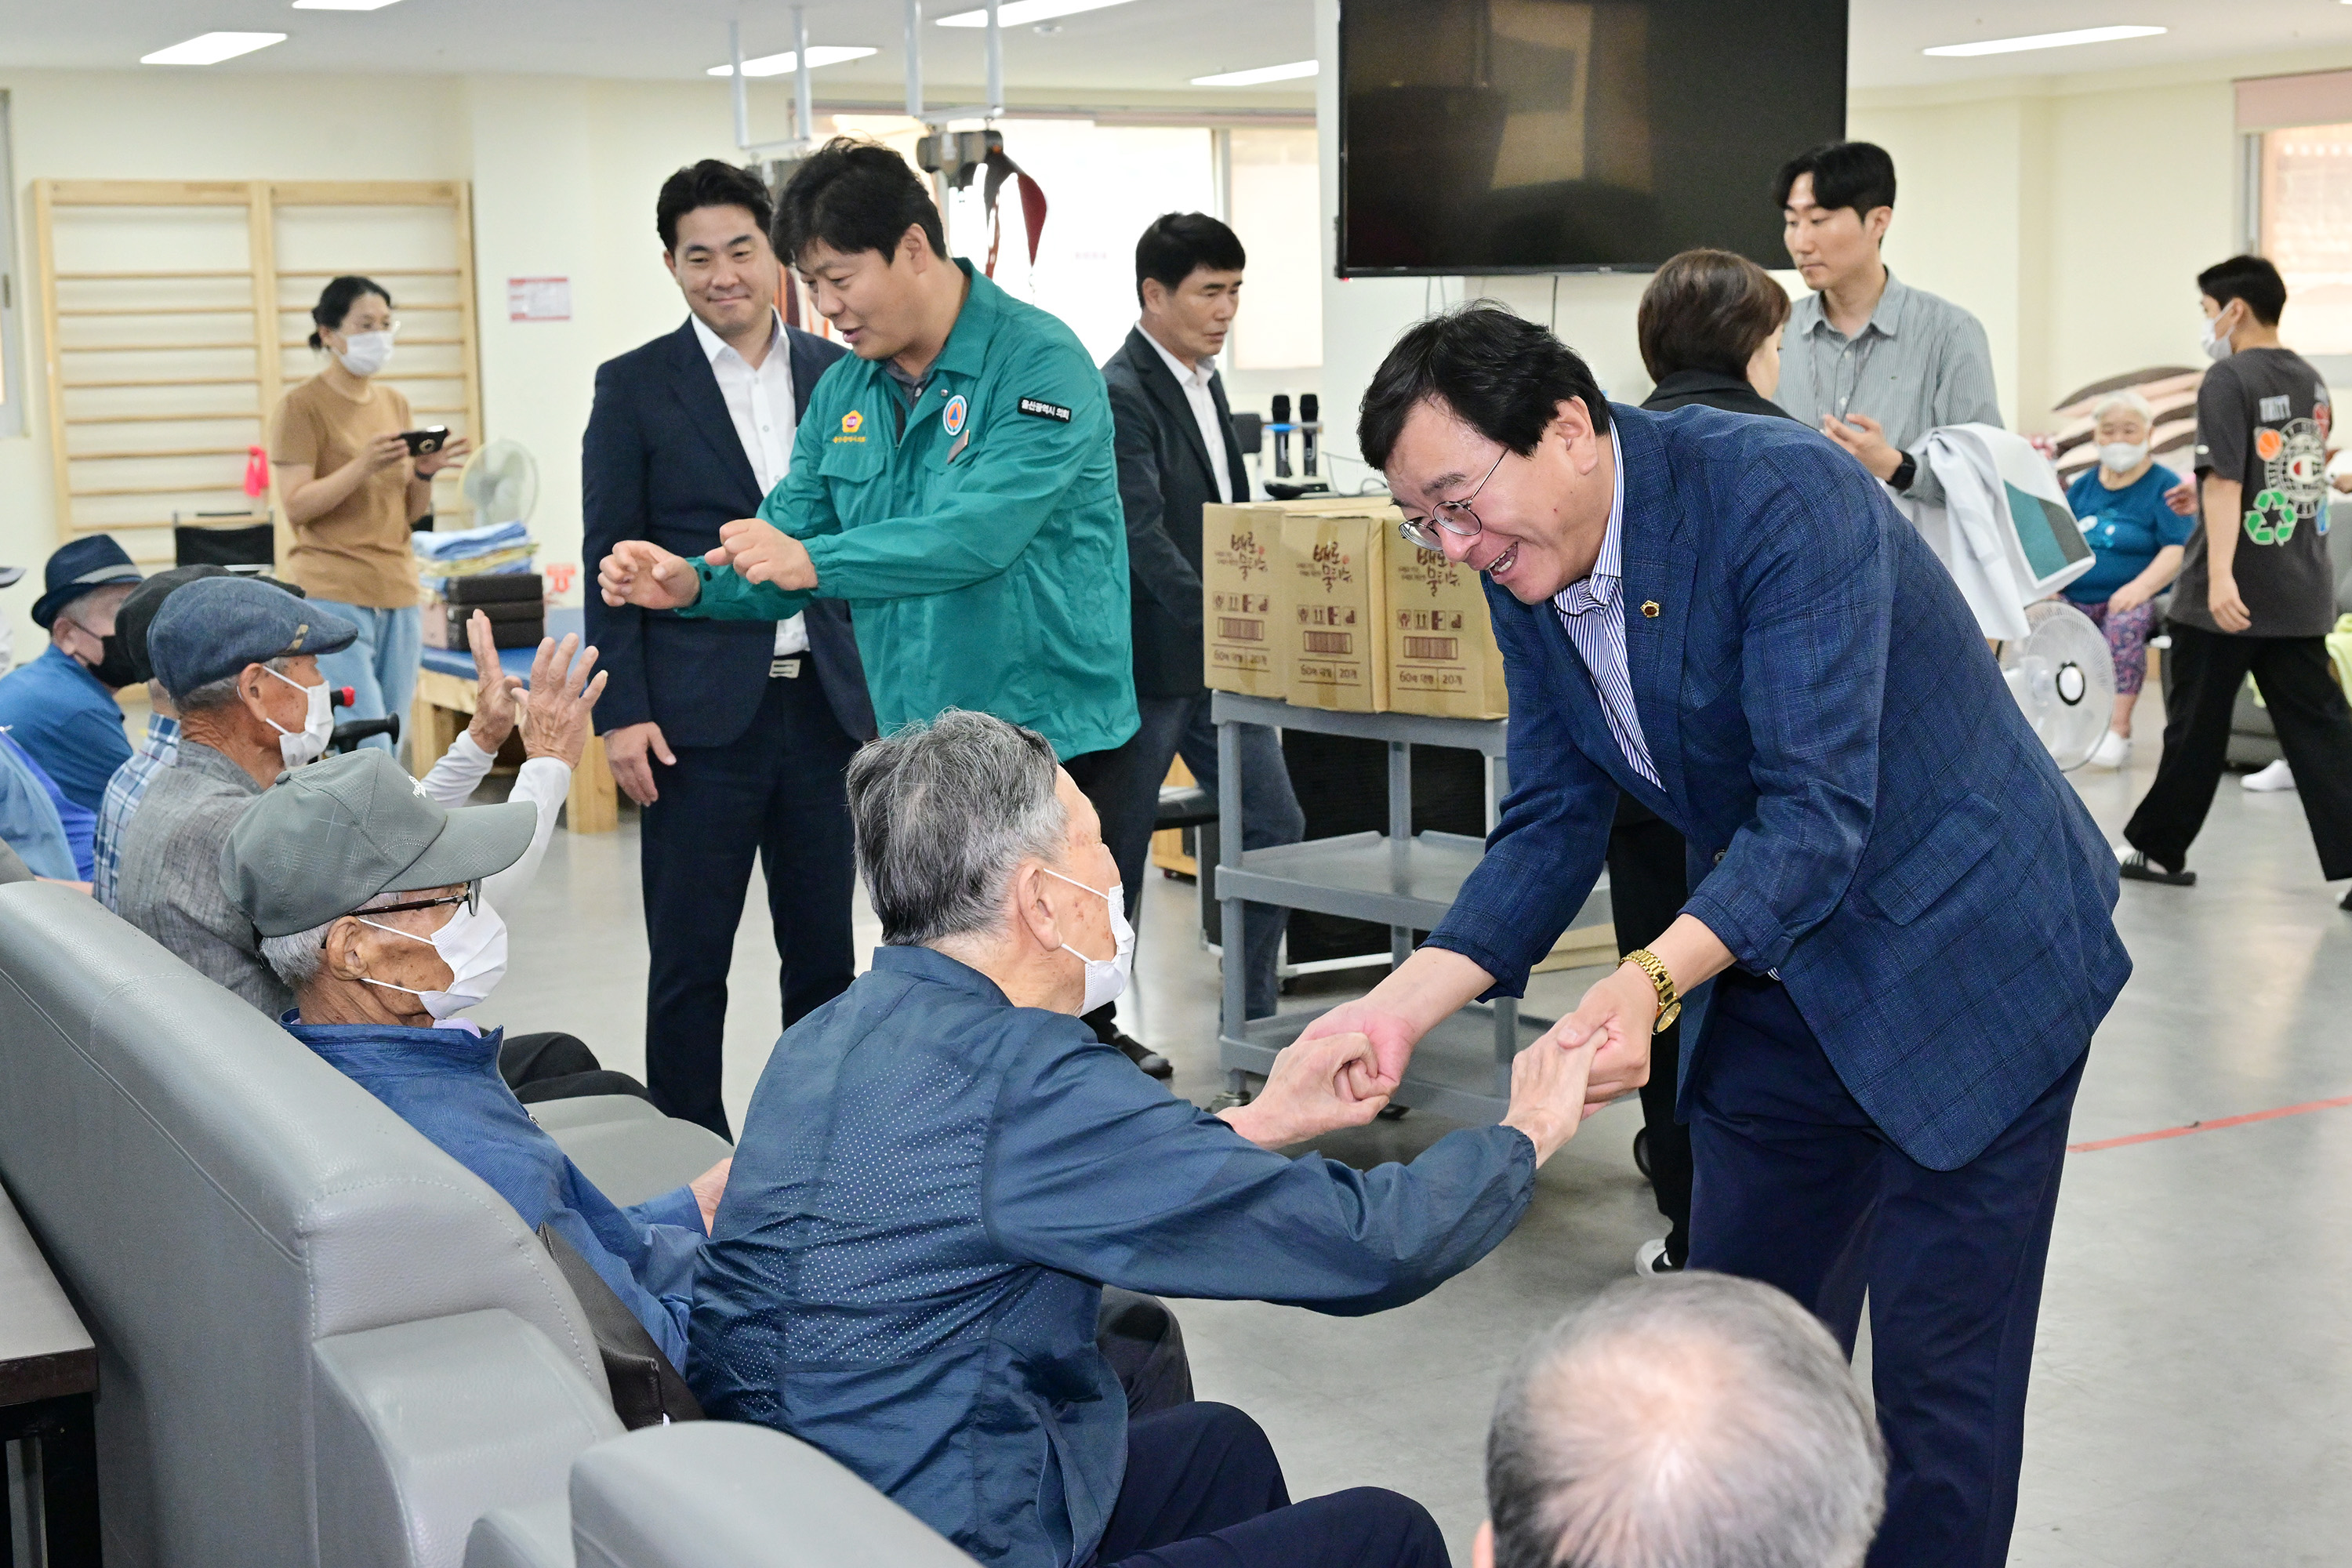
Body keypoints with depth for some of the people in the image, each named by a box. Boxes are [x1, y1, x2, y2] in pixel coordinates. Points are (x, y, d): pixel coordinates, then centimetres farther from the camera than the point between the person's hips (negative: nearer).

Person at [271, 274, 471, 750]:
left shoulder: (395, 403, 14)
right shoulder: (303, 406, -5)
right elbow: (295, 506, -11)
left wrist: (424, 473, -3)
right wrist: (363, 465, -21)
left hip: (397, 591, 7)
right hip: (332, 594, -7)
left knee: (386, 749, 7)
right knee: (369, 752, -13)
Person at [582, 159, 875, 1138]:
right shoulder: (635, 388, 0)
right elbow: (612, 563, -2)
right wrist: (622, 714, -9)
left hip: (827, 707, 3)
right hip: (700, 715, -3)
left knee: (824, 951, 11)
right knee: (689, 962, 3)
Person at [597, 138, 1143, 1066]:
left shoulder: (1039, 363, -13)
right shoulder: (845, 392, 10)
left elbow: (979, 531, -27)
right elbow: (792, 548, 11)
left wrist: (816, 562, -34)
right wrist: (694, 584, -9)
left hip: (1045, 734, -7)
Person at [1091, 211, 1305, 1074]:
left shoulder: (1202, 382, 13)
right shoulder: (1121, 395, -15)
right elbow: (1144, 536, -23)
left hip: (1221, 654, 9)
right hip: (1150, 659, -8)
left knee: (1275, 827, 7)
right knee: (1118, 851, 4)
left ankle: (1255, 1019, 17)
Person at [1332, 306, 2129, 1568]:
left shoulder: (1782, 495, -27)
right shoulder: (1524, 575, -4)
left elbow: (1817, 811, -31)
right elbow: (1552, 821, -1)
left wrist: (1652, 982, -44)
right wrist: (1404, 1004, -15)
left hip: (1964, 955, -7)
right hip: (1775, 980, 7)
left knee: (1939, 1370, -2)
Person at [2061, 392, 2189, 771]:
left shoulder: (2164, 485, 2)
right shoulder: (2083, 485, 18)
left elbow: (2178, 551, -9)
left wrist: (2141, 587, -24)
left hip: (2131, 597, -4)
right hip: (2074, 597, 4)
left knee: (2124, 625, -36)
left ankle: (2118, 730, -32)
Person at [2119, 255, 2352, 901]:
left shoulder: (2229, 379, -11)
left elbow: (2225, 481, -21)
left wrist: (2219, 574, -28)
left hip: (2232, 596, -7)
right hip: (2300, 592, 7)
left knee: (2196, 727, 6)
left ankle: (2158, 848, 19)